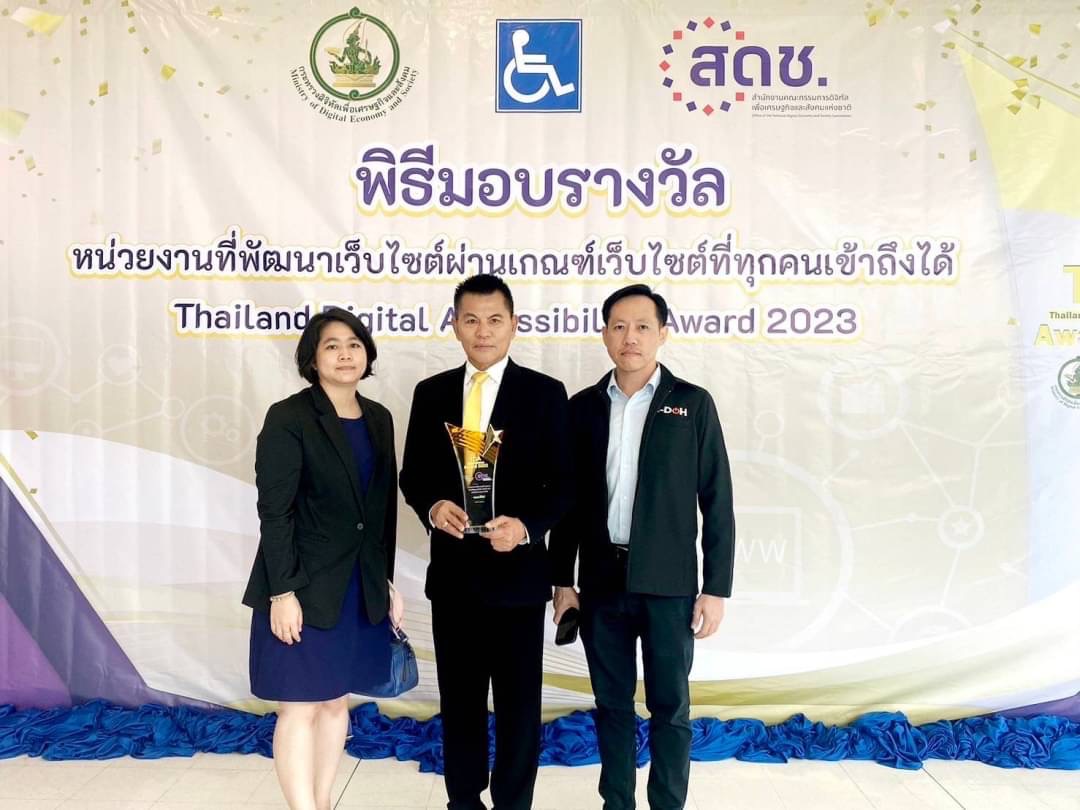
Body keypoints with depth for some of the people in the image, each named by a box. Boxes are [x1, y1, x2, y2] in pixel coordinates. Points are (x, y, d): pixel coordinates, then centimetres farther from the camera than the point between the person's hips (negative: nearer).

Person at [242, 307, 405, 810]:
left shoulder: (378, 418, 7)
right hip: (304, 587, -6)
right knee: (301, 708, 1)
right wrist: (282, 593, -18)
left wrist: (386, 583, 11)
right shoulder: (289, 417, -10)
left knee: (336, 701, 15)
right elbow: (274, 511, -14)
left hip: (359, 588, 6)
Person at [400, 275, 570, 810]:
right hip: (451, 571, 3)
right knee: (459, 699, 16)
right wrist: (432, 507, -14)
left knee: (518, 703, 9)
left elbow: (562, 482, -5)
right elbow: (413, 475, 8)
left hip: (517, 571, -3)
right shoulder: (431, 393, 5)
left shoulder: (545, 393, -4)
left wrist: (526, 526, -22)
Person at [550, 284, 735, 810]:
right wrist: (562, 579, 6)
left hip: (668, 584, -2)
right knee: (612, 704, 13)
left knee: (669, 708, 7)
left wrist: (716, 588, -6)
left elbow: (717, 502, -2)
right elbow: (569, 499, 8)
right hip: (602, 581, 3)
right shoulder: (583, 407, 6)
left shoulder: (693, 403, -2)